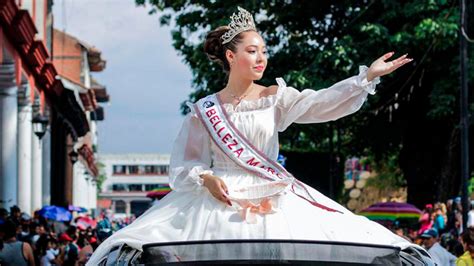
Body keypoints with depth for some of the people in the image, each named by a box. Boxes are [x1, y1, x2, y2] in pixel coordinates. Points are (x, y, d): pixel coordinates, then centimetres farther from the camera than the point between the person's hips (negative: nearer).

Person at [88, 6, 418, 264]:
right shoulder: (205, 110, 3)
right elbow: (183, 164, 4)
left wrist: (367, 76, -19)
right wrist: (205, 178, -17)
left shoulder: (275, 98, 5)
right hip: (219, 198, -1)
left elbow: (320, 103, -9)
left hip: (273, 200, 1)